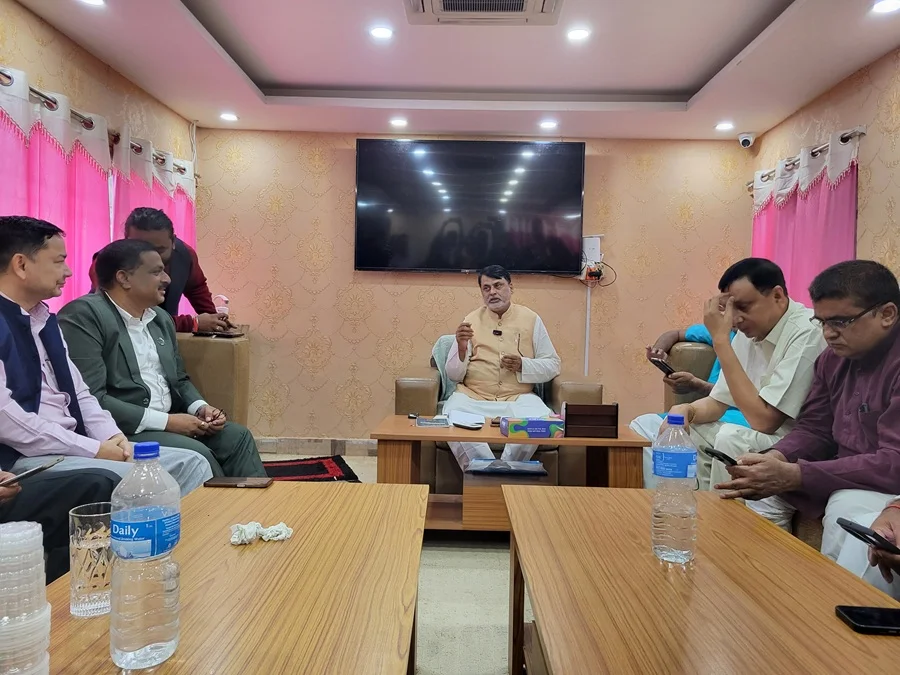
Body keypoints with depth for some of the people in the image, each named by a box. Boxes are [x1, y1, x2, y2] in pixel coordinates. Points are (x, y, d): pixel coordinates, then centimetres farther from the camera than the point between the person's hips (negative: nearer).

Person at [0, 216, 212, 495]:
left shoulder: (45, 320, 18)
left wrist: (111, 436, -2)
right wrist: (94, 449, -17)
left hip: (74, 446, 9)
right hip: (26, 457, -8)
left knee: (191, 464, -6)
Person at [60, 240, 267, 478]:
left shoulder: (161, 318, 14)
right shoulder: (83, 316, -12)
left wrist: (200, 407, -1)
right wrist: (164, 421, -20)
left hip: (169, 421, 8)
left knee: (237, 436, -6)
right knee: (197, 454, -24)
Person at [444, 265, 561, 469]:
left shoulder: (531, 319, 8)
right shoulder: (471, 320, 8)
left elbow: (552, 366, 8)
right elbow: (454, 375, 7)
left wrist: (523, 365, -10)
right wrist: (461, 348, -13)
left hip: (518, 398, 0)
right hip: (473, 397, 0)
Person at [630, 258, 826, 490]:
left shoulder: (807, 333, -20)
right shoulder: (749, 332, 5)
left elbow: (763, 421, -25)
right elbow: (718, 402, 11)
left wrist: (721, 341, -24)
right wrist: (686, 410, -13)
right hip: (753, 439, 7)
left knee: (732, 438, -37)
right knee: (646, 426, 1)